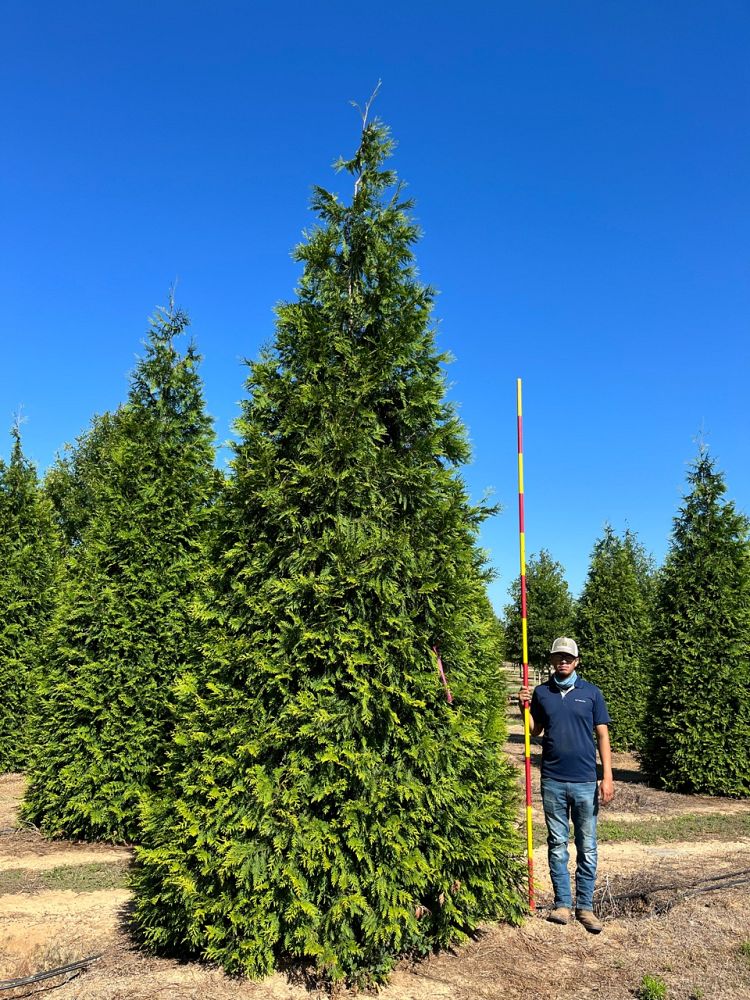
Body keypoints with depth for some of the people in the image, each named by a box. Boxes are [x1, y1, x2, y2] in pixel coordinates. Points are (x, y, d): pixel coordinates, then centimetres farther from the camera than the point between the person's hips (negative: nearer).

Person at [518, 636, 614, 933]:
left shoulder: (591, 692, 1)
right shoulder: (541, 693, 5)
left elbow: (602, 735, 2)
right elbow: (535, 730, 12)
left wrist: (607, 777, -4)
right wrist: (524, 709, -6)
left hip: (585, 782, -1)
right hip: (552, 781, 1)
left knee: (587, 848, 6)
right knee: (557, 845, 9)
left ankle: (585, 907, 17)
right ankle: (563, 903, 20)